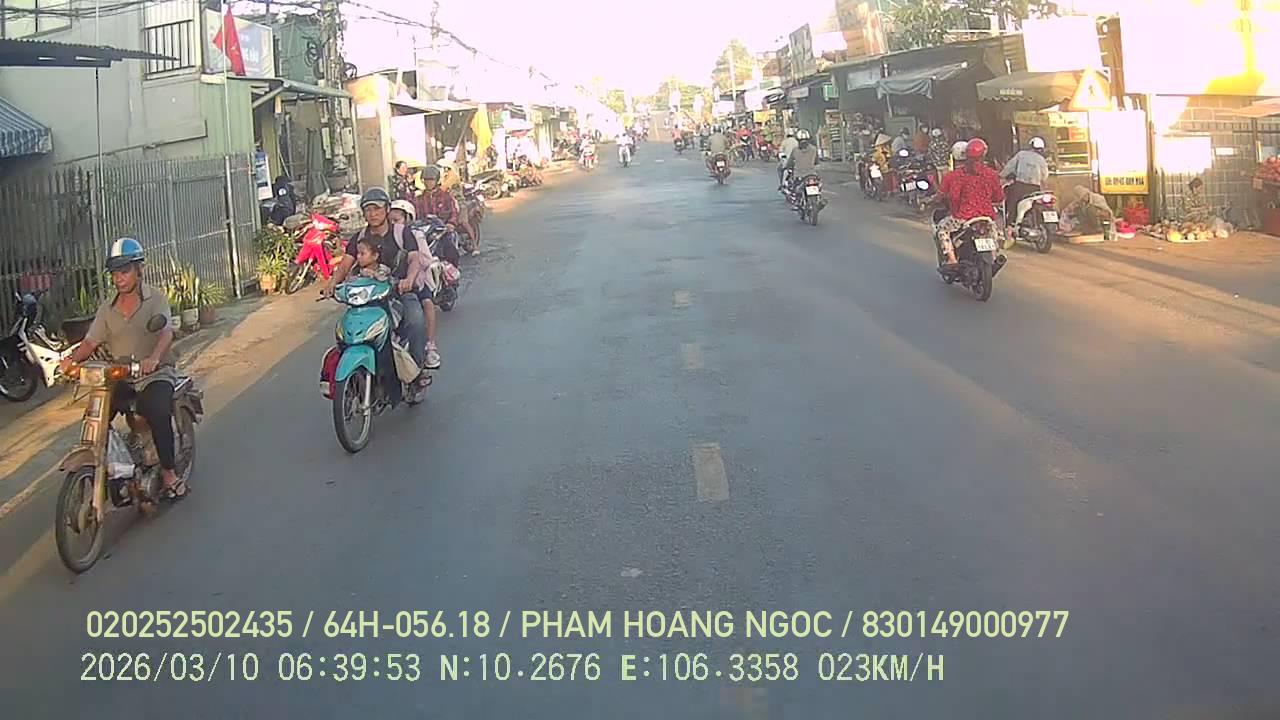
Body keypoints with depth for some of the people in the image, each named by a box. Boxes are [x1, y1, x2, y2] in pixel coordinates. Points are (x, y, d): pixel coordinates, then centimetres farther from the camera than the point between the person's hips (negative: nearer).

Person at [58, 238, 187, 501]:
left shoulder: (155, 299, -5)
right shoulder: (107, 309, 10)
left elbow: (166, 332, -22)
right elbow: (91, 342, 4)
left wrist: (153, 357, -43)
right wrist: (72, 359, -19)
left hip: (156, 374, -5)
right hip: (120, 378, 5)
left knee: (157, 413, -31)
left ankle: (169, 473, -19)